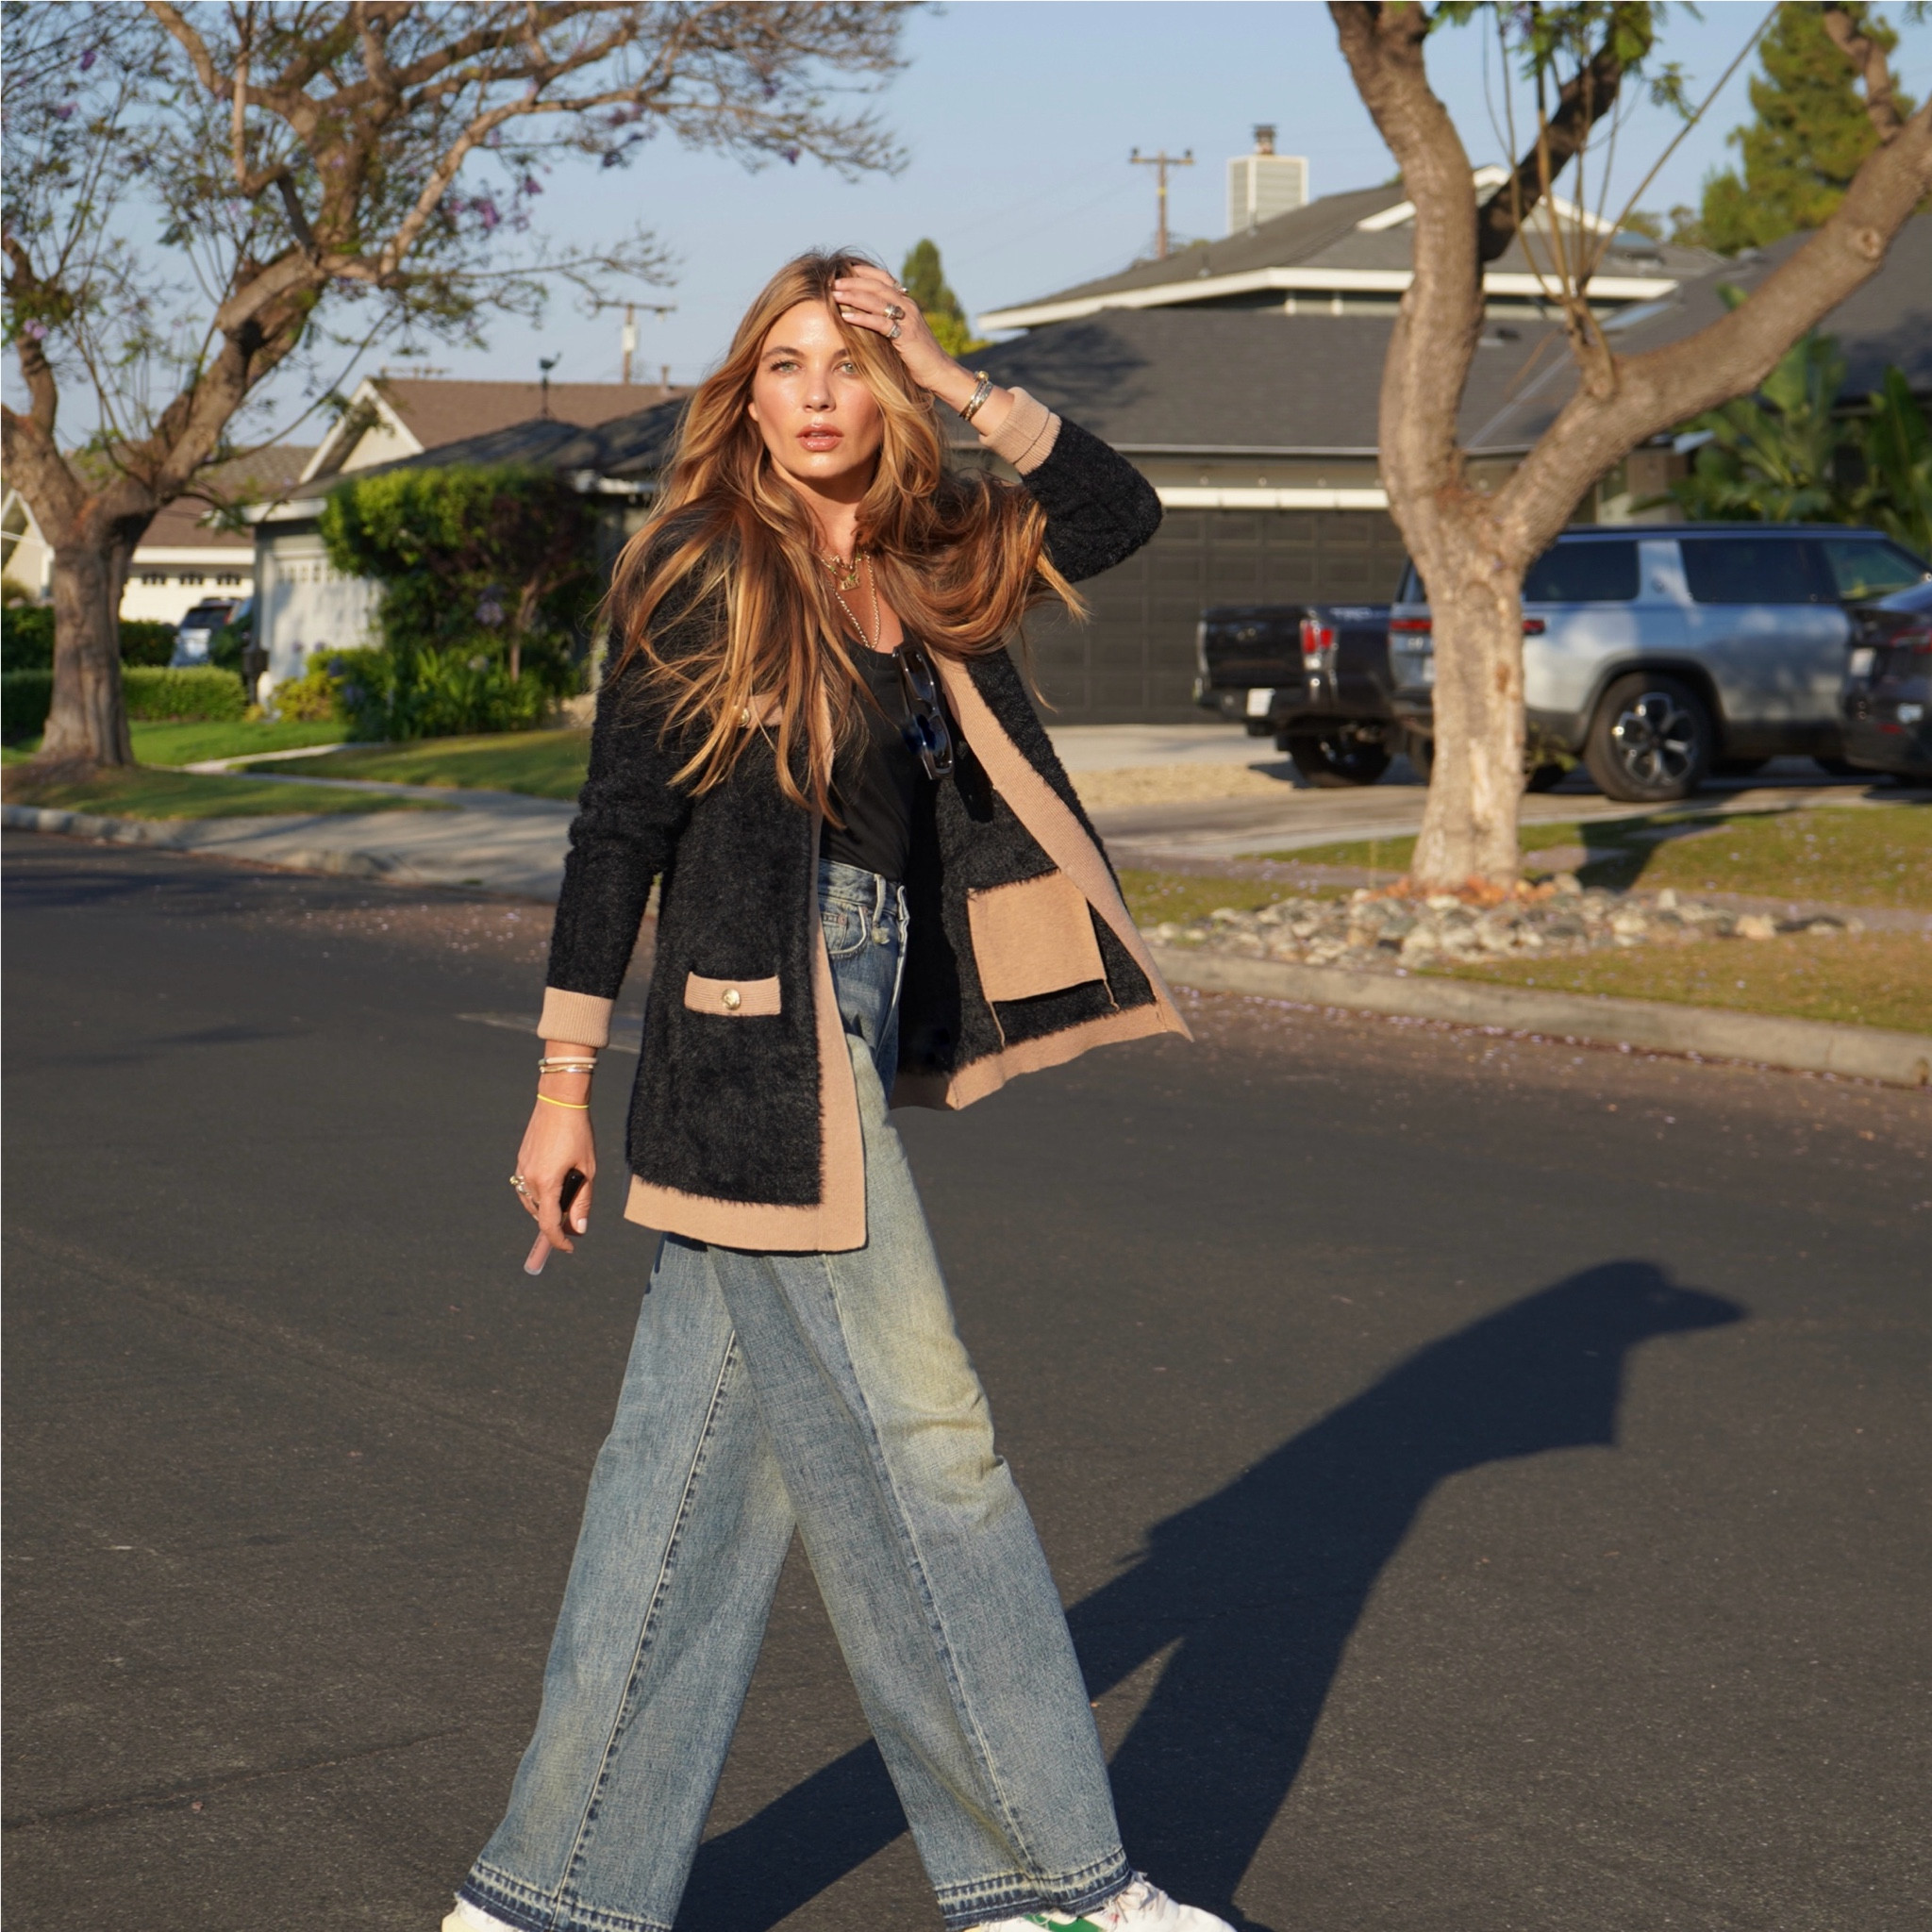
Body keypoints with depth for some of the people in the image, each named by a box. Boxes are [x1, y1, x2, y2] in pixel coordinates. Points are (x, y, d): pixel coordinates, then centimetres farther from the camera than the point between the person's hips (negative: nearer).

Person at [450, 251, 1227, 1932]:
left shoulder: (919, 568, 10)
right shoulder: (703, 565, -8)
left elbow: (1117, 513, 7)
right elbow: (620, 823, -8)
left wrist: (958, 385, -3)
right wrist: (566, 1080, -9)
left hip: (852, 1025, 8)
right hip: (765, 1037, -8)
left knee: (706, 1450, 10)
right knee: (913, 1441, -2)